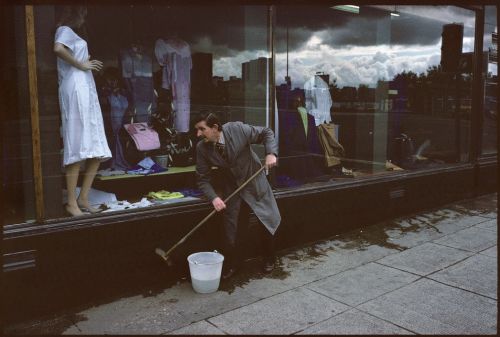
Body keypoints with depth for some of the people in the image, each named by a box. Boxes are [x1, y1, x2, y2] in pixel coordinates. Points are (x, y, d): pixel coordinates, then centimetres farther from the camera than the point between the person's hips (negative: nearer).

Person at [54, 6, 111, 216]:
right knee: (78, 149, -12)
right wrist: (80, 65, -10)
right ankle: (72, 203, -8)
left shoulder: (72, 34, 30)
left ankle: (83, 199, 7)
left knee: (96, 150, 3)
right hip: (76, 90, -9)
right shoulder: (65, 30, 3)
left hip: (87, 90, 9)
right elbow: (58, 49, -20)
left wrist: (88, 64, 7)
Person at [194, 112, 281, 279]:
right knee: (232, 230, 1)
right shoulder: (202, 148, -16)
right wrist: (214, 197, -26)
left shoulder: (237, 129, -23)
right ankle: (232, 264, 25)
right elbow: (203, 179, -10)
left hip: (255, 183, -1)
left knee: (268, 221, 9)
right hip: (231, 189, 1)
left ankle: (269, 259, 33)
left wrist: (271, 153, -25)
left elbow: (266, 133, -10)